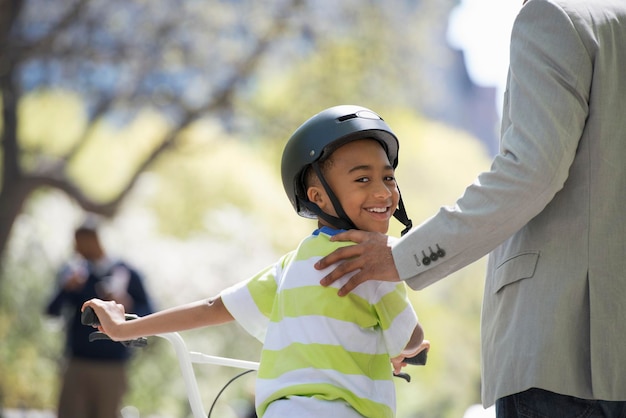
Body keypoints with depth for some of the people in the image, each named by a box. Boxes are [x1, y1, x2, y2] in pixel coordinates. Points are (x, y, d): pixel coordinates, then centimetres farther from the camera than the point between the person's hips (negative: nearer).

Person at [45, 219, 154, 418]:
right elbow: (52, 310, 1)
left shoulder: (127, 274, 2)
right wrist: (67, 288, -17)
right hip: (77, 363, 1)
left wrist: (127, 305, -16)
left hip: (112, 366, -1)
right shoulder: (73, 271, 8)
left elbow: (148, 314, 3)